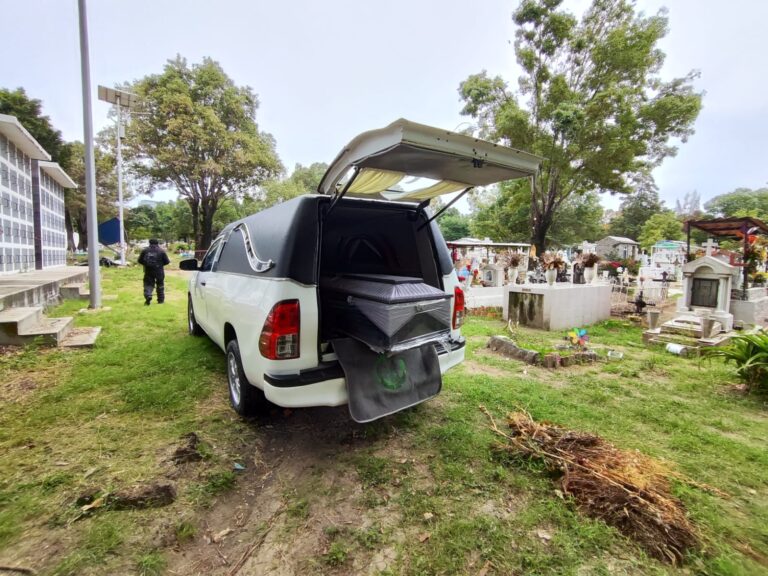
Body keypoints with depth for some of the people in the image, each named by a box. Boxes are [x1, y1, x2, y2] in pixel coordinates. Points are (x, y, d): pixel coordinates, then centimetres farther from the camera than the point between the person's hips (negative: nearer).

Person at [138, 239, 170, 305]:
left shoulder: (145, 250, 2)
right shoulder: (161, 251, -3)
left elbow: (140, 260, 3)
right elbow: (167, 261, -4)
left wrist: (146, 264, 20)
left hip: (148, 271, 1)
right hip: (159, 271, -1)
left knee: (148, 284, 7)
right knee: (160, 285, 12)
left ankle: (148, 296, -19)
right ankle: (160, 300, 18)